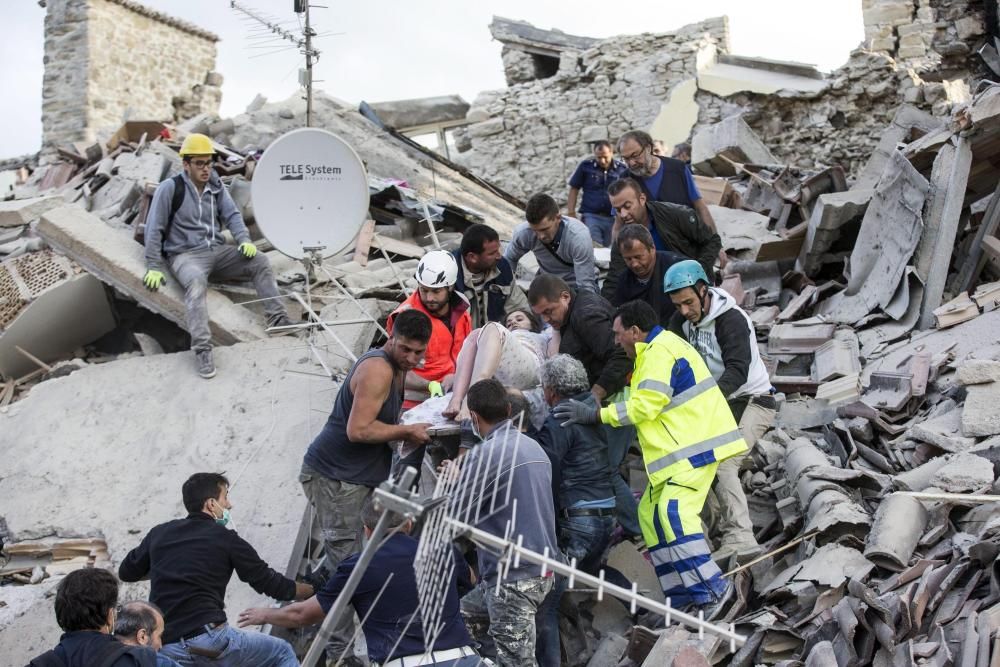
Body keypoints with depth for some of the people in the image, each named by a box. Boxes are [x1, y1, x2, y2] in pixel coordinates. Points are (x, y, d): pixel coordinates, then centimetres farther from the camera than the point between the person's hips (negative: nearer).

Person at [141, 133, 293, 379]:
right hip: (186, 254, -6)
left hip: (218, 251, 6)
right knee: (196, 282, -39)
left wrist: (244, 239, -15)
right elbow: (154, 228, -7)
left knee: (260, 260, -13)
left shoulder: (216, 186, 11)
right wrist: (154, 267, -12)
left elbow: (232, 215, 6)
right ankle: (202, 350, -49)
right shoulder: (170, 188, -7)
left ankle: (277, 320, -14)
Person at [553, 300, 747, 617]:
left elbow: (643, 406, -21)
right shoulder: (658, 349, 21)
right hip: (682, 447, 12)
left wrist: (595, 414, -17)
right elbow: (641, 400, 26)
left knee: (673, 512, -23)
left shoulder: (659, 353, -14)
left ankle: (712, 590, -22)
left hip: (696, 444, -12)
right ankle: (683, 597, 10)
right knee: (651, 513, 10)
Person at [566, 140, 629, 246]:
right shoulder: (585, 166, 0)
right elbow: (574, 189, 5)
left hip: (614, 218, 1)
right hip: (591, 216, -1)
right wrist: (571, 213, -2)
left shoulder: (622, 169, 1)